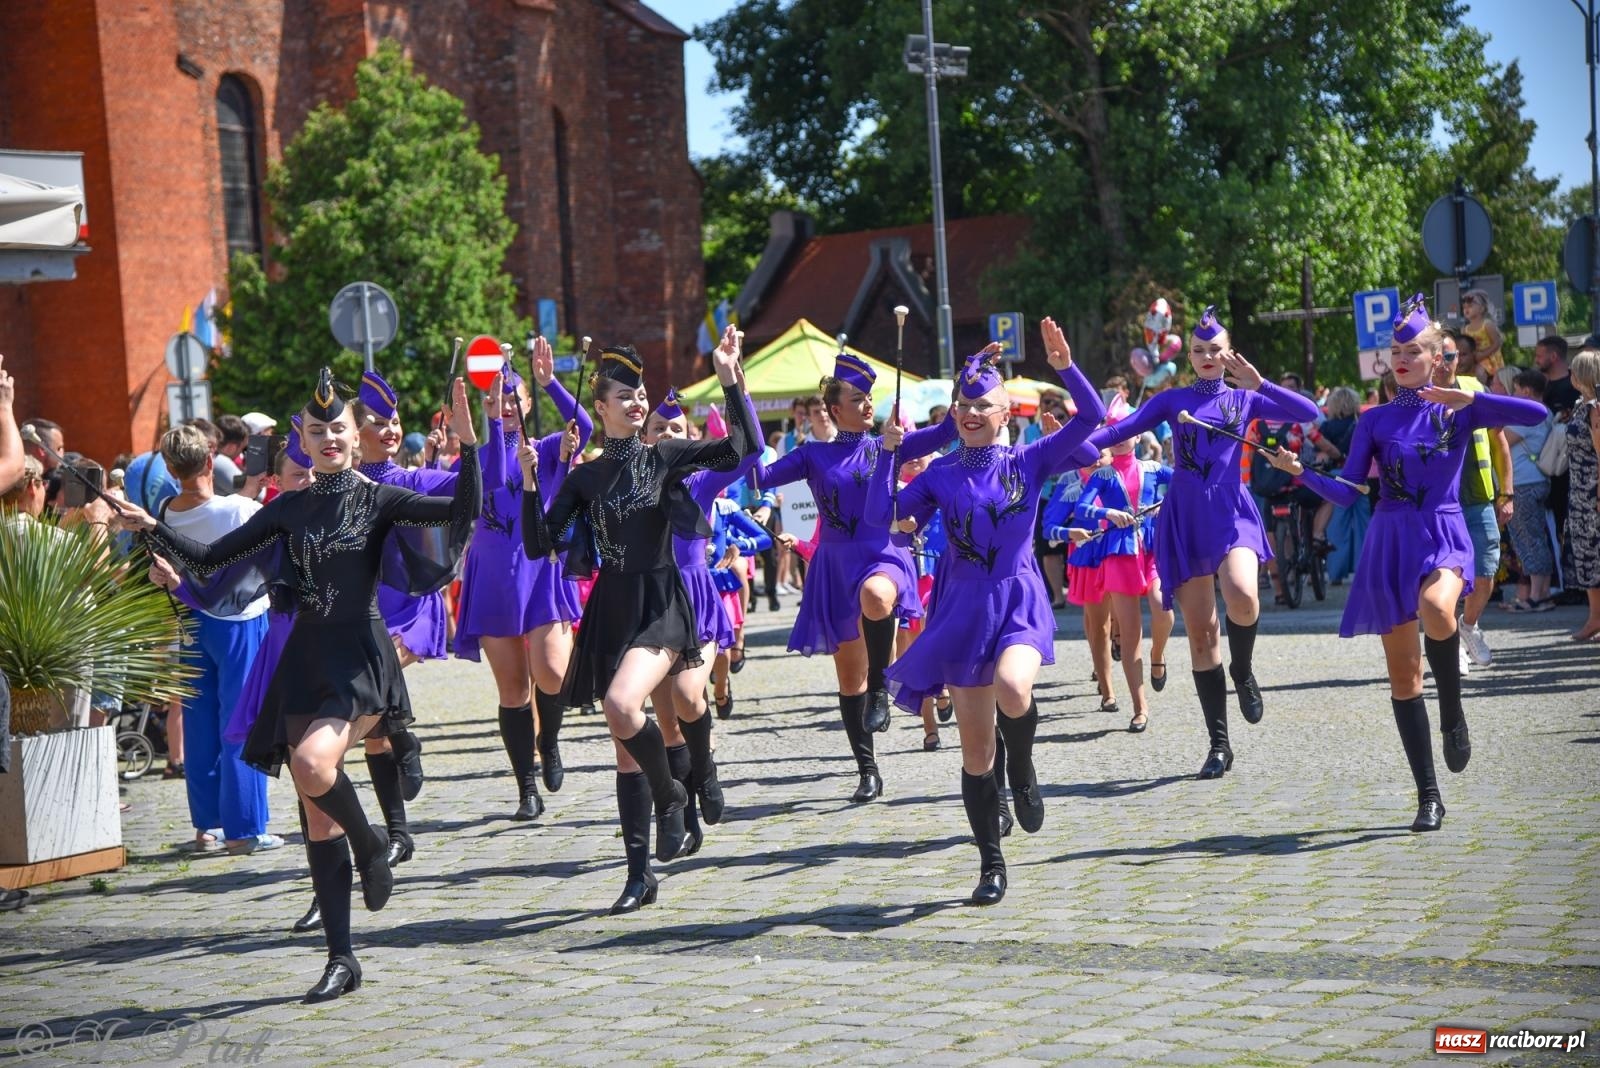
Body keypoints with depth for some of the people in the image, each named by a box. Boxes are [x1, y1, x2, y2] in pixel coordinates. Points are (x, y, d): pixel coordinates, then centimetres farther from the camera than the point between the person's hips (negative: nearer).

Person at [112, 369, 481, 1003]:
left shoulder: (378, 500, -1)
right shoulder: (290, 509, 10)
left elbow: (462, 511, -15)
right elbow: (210, 558, 12)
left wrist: (467, 443, -24)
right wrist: (152, 528, 1)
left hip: (361, 658, -5)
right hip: (305, 662, 5)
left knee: (313, 763, -32)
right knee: (317, 817, 4)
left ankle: (370, 846, -1)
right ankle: (341, 959, 10)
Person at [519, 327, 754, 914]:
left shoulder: (665, 457, 1)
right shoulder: (584, 478, 6)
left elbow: (744, 447, -8)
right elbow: (539, 546, 1)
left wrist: (729, 376, -14)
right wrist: (529, 481, -10)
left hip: (662, 604, -3)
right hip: (610, 609, 4)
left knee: (622, 705, -30)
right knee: (626, 752, 7)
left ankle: (669, 796, -2)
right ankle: (640, 875, 14)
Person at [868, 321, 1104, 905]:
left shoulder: (1029, 461, 1)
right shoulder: (941, 473, 6)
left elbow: (1091, 416, -7)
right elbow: (880, 515, 2)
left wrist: (1064, 366, -19)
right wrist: (888, 451, -4)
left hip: (1018, 602, -2)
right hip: (962, 609, 2)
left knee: (1013, 690, -35)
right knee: (975, 751, 4)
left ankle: (1022, 769, -1)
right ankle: (991, 866, 17)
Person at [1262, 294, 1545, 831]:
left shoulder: (1459, 411, 2)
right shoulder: (1376, 420, 7)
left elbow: (1536, 413, -9)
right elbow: (1347, 492, 1)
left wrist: (1468, 397, -16)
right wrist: (1299, 470, -15)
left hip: (1443, 536, -3)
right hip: (1389, 545, 3)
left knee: (1436, 610, -38)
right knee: (1403, 675, 2)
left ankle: (1453, 713, -11)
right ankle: (1428, 797, 12)